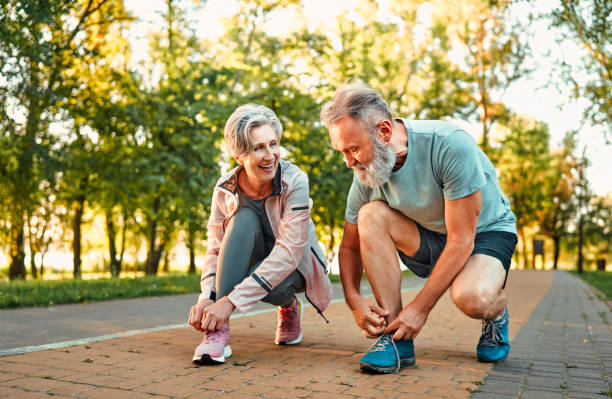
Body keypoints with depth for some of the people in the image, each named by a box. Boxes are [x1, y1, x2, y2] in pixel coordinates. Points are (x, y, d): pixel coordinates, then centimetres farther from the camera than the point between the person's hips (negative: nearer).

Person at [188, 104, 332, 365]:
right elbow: (216, 250, -12)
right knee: (244, 219, -30)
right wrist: (206, 298, -32)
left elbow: (288, 253, -33)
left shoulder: (294, 182, -27)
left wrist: (230, 301, -39)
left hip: (295, 266, -2)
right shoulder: (225, 190, -16)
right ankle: (218, 330, -30)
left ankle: (289, 307, 3)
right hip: (252, 262, 3)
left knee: (262, 284, -37)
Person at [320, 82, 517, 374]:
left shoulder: (449, 145, -31)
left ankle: (496, 314, 4)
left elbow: (461, 240, -28)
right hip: (431, 238, 5)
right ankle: (396, 338, -19)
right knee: (371, 215, -24)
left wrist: (420, 307, -28)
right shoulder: (366, 175, -14)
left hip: (486, 232, -4)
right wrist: (354, 300, -20)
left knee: (470, 297, -37)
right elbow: (350, 246, -2)